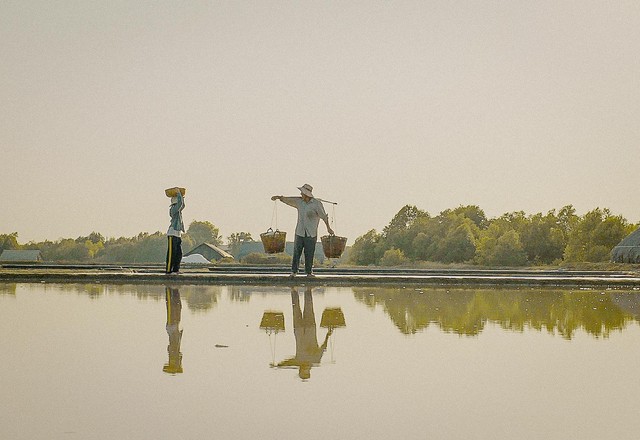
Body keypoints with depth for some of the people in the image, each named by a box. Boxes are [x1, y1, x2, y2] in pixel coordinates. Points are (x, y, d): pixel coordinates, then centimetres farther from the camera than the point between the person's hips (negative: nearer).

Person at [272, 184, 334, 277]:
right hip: (299, 232, 3)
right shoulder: (299, 201, 5)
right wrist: (279, 197, 1)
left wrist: (328, 227, -13)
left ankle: (309, 272, 11)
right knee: (296, 252, 1)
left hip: (311, 234, -3)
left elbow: (324, 216, -9)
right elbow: (287, 200, 16)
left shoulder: (317, 204, -9)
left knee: (309, 254, 1)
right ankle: (294, 271, 10)